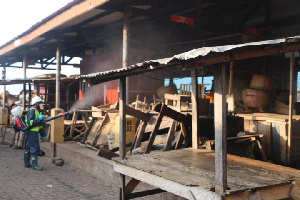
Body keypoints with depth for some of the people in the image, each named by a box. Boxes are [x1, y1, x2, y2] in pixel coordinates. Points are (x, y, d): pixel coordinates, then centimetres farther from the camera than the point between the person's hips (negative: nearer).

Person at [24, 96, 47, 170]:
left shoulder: (37, 111, 19)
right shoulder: (32, 111, -13)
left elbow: (38, 124, 23)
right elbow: (29, 122, -23)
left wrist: (43, 134, 20)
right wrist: (39, 119, -26)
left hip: (34, 132, 10)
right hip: (32, 132, -10)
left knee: (29, 148, 14)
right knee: (34, 148, -9)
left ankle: (27, 163, 22)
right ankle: (34, 165, -6)